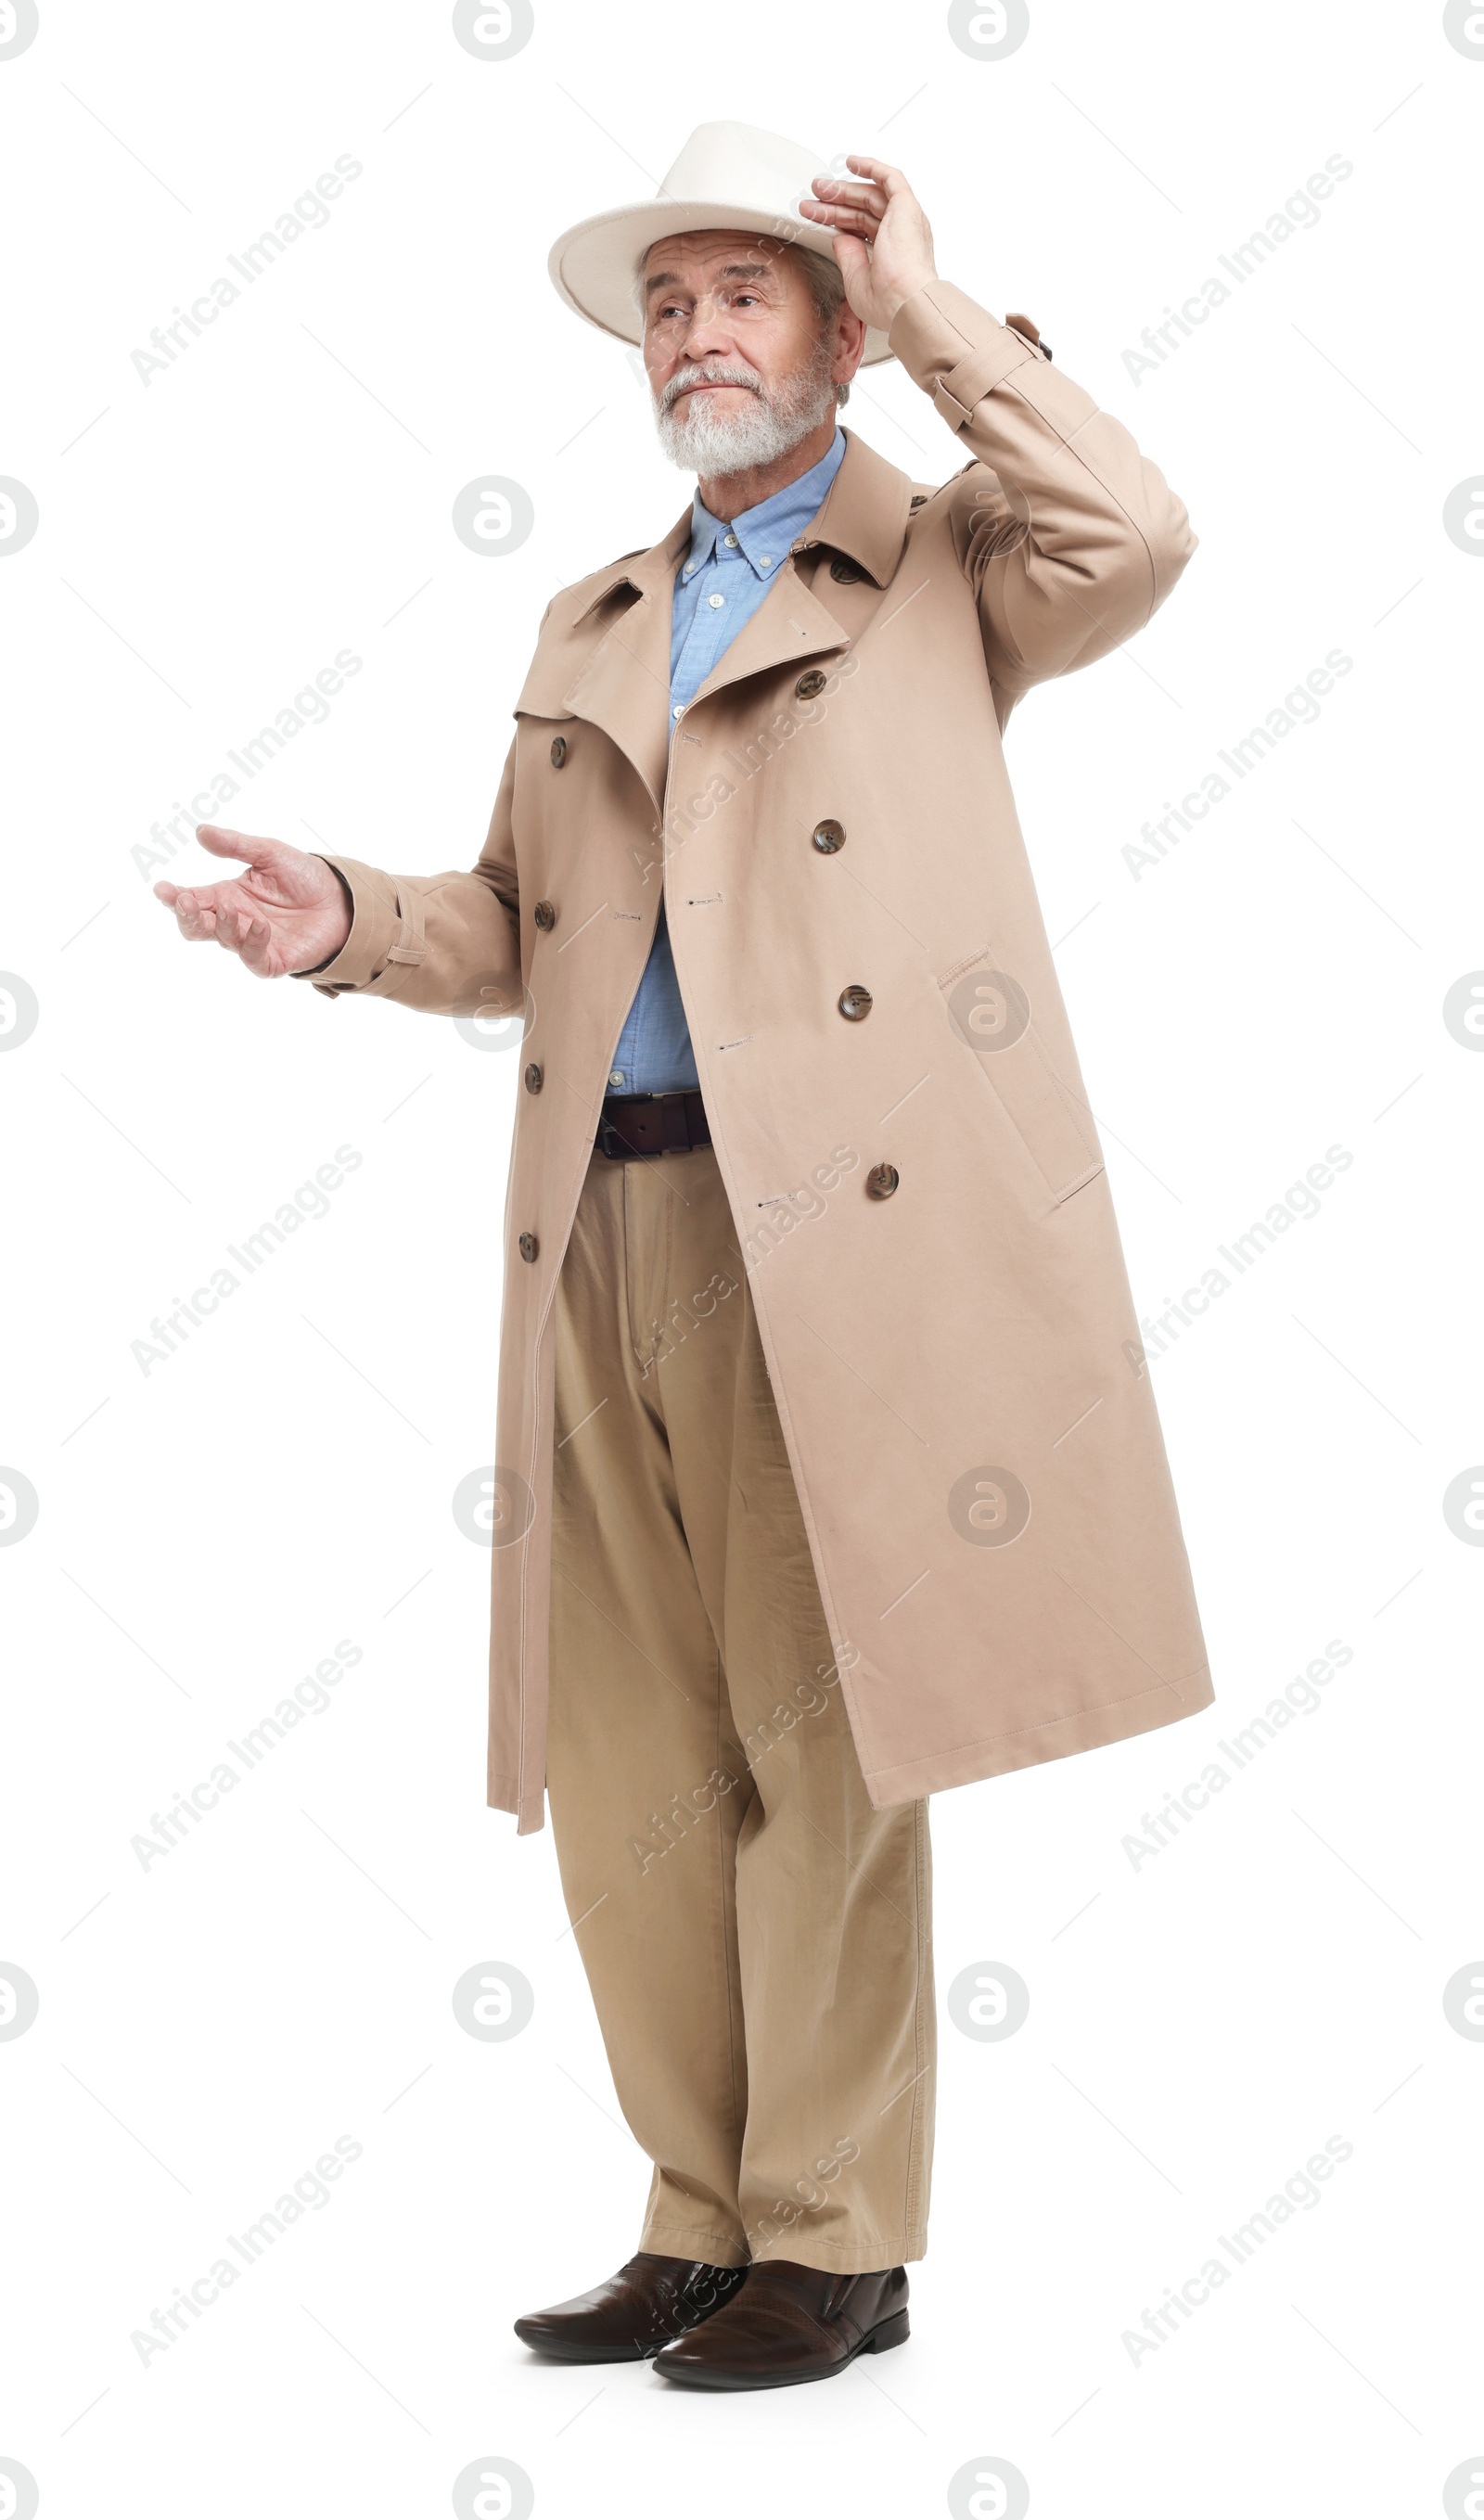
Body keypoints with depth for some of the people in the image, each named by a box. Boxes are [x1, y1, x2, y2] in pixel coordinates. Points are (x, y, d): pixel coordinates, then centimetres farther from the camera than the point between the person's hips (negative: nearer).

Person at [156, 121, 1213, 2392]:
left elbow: (1138, 537, -12)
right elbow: (518, 925, 22)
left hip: (824, 1212, -5)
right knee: (625, 1753, 6)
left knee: (818, 1734, -3)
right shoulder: (590, 631, 25)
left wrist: (936, 316, -2)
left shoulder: (944, 568, 10)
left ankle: (838, 2238, 11)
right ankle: (709, 2221, 19)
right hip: (603, 1230, 6)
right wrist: (348, 927, 3)